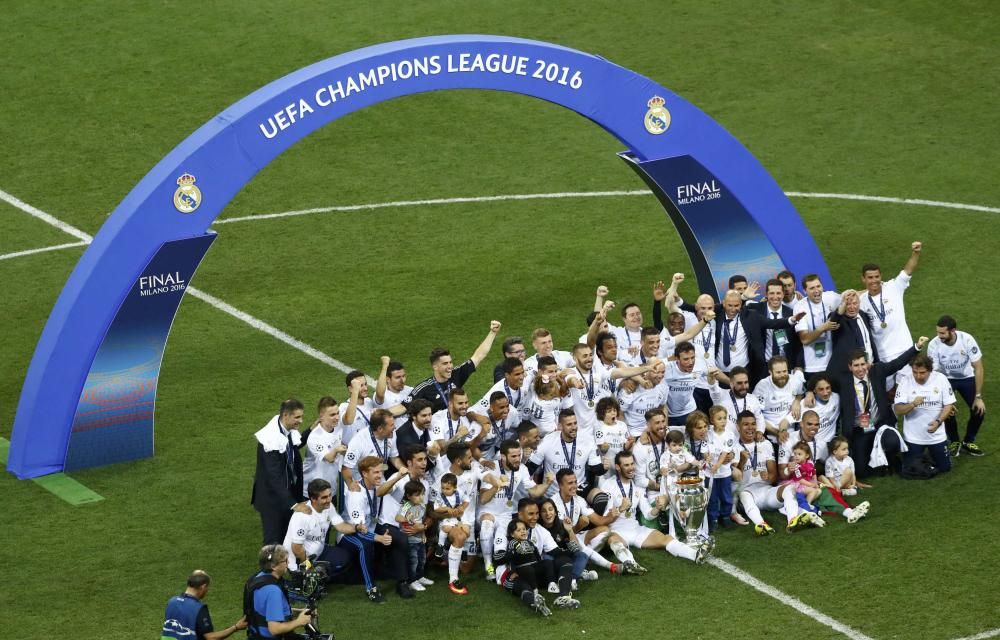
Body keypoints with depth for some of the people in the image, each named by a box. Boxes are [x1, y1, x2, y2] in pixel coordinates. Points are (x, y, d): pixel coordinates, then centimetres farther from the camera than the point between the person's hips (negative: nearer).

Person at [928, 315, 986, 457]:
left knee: (979, 410, -11)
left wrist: (978, 397, -22)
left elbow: (978, 368, -21)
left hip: (967, 378, 1)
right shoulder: (934, 345, -28)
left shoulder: (967, 340, -28)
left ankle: (968, 442, 16)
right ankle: (954, 442, 8)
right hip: (946, 379, -1)